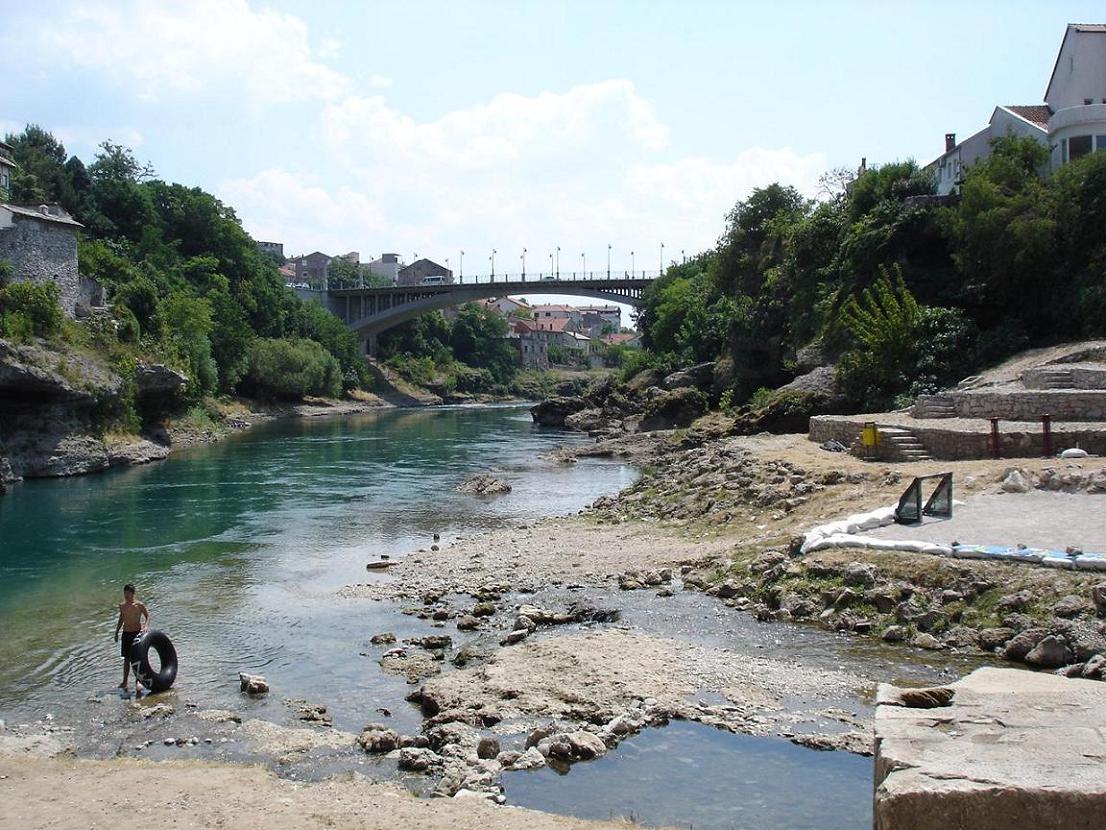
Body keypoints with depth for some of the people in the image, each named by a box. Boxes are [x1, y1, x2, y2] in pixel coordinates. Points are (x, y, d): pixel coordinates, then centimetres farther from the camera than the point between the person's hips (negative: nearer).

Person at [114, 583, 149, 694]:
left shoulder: (139, 605, -8)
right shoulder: (122, 606, 6)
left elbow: (147, 616, -3)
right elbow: (121, 619, 18)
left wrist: (145, 626, -19)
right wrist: (117, 632, 16)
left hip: (137, 633, -4)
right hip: (126, 634, 4)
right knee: (126, 659, 10)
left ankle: (138, 681, -2)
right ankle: (125, 681, 18)